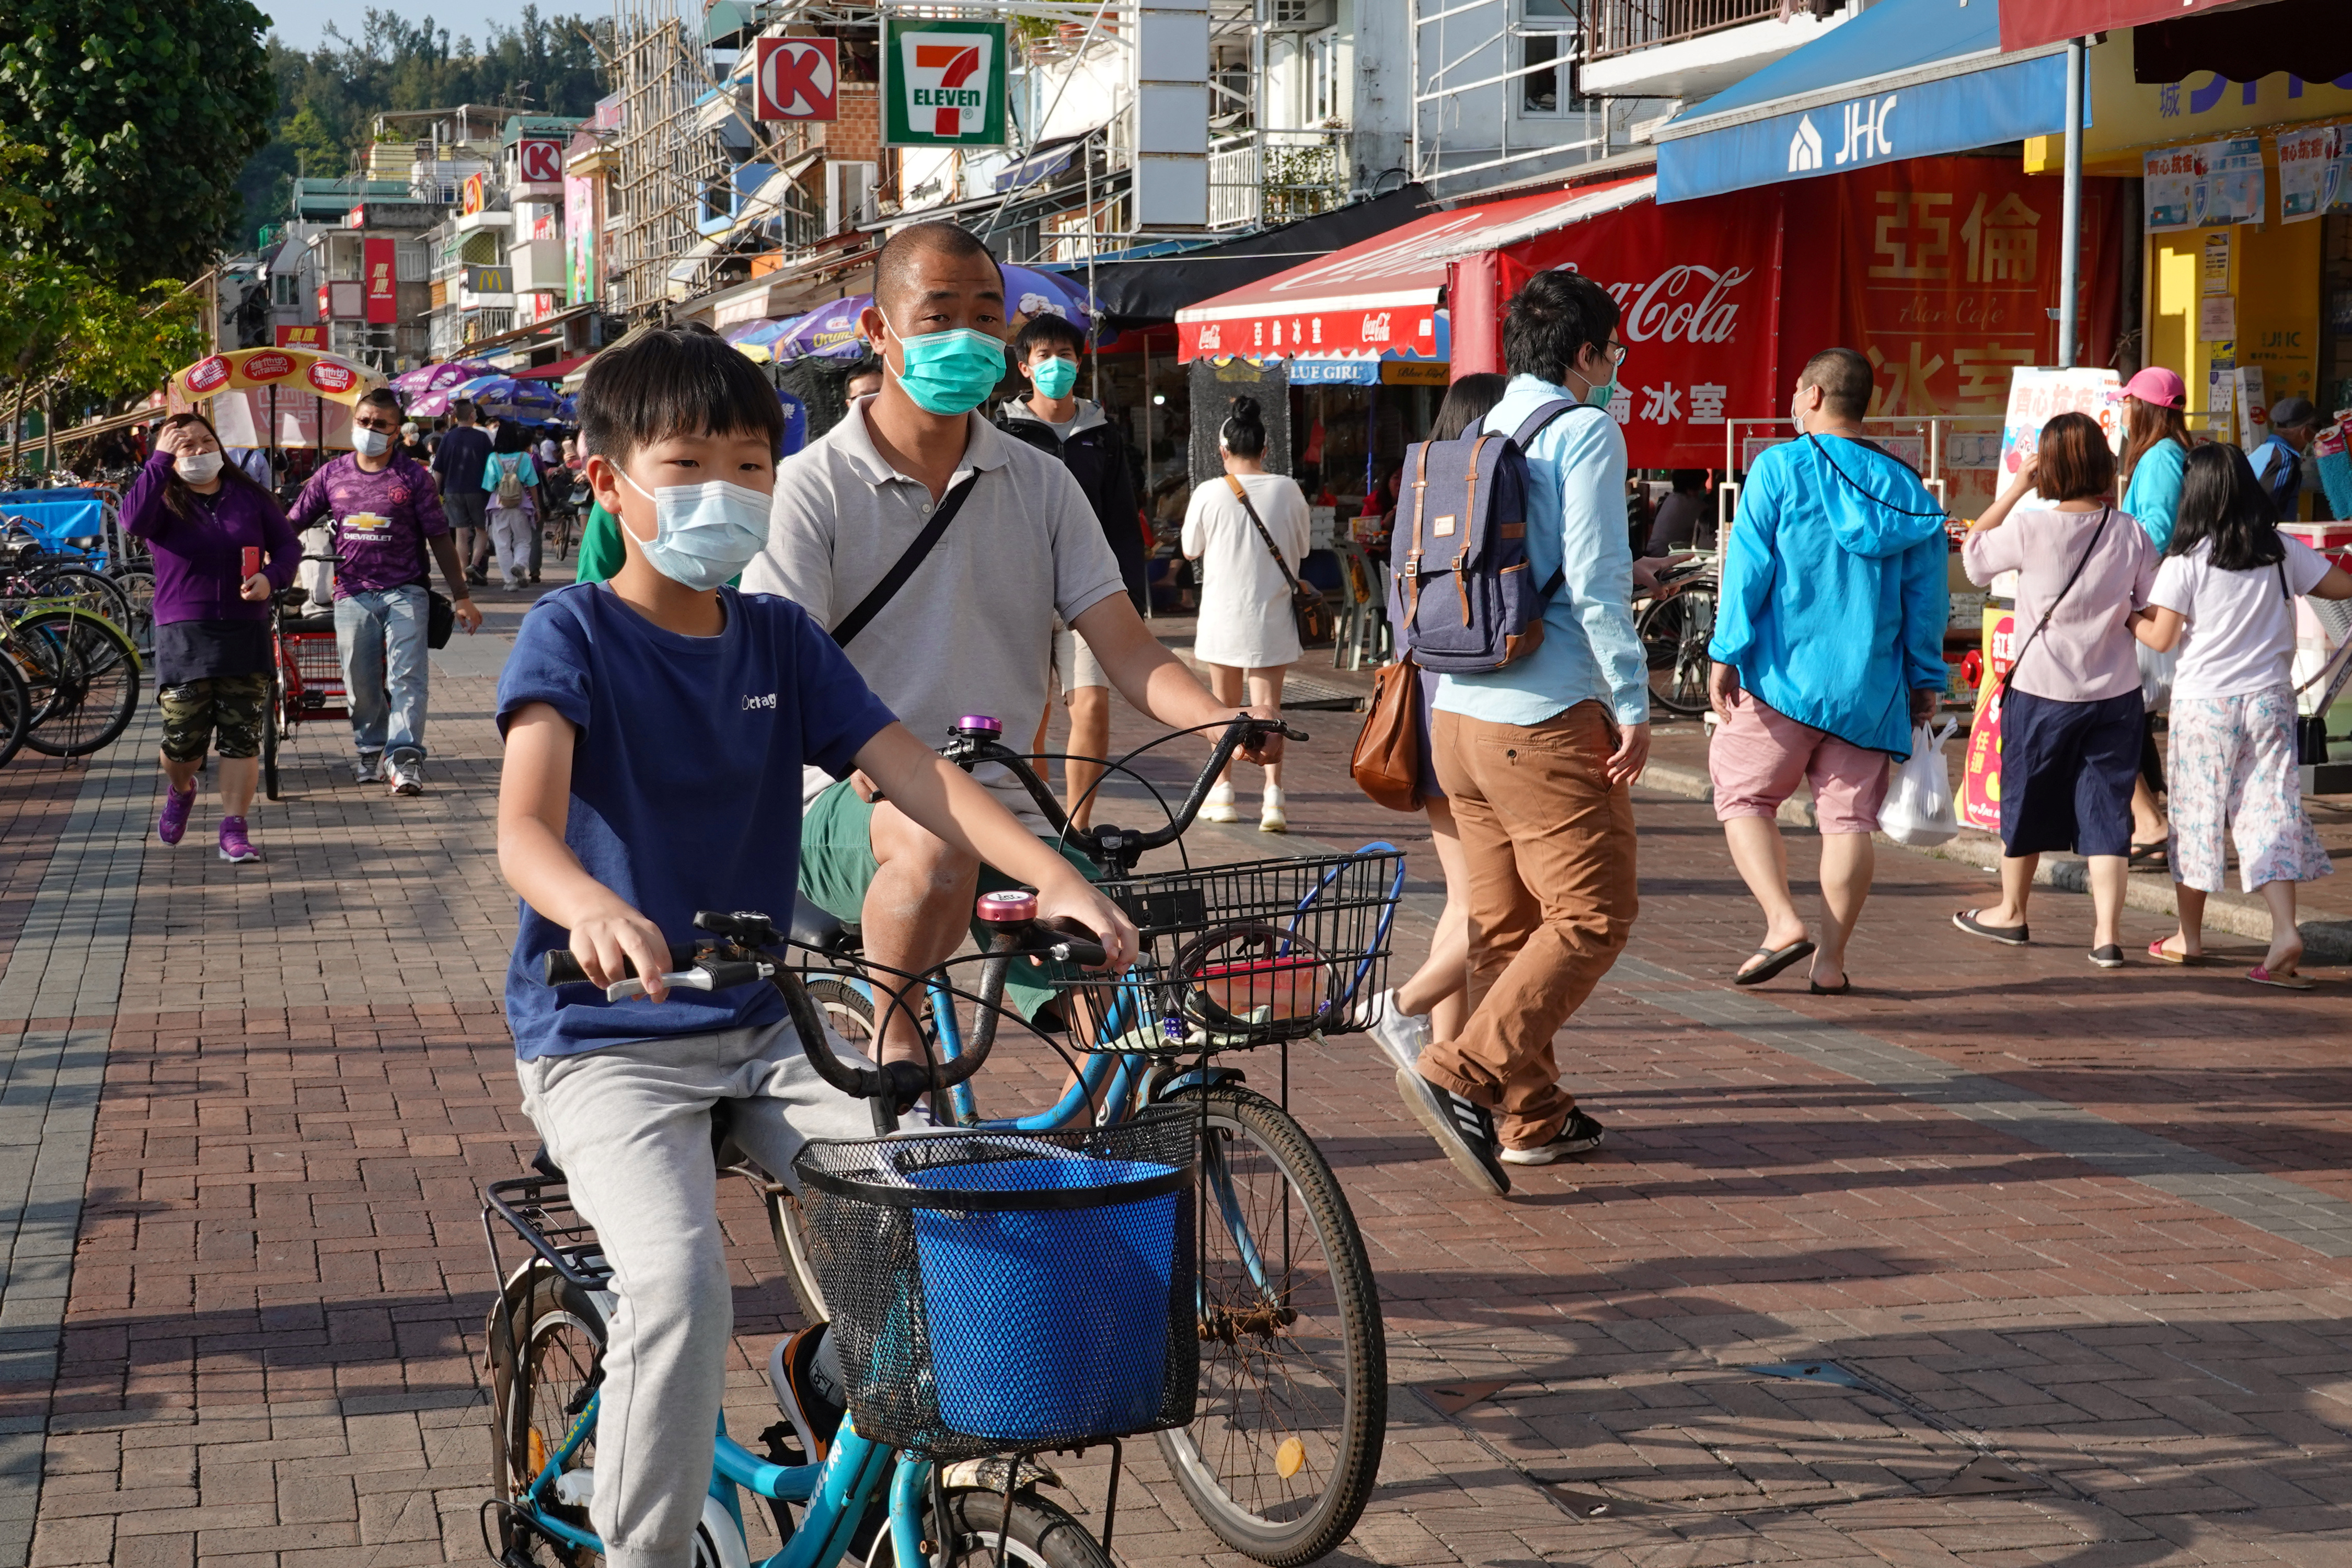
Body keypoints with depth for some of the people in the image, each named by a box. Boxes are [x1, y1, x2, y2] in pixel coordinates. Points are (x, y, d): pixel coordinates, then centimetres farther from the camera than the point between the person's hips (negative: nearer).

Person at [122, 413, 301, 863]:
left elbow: (288, 545, 11)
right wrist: (160, 460, -20)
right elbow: (134, 522, -22)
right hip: (184, 635, -2)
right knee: (183, 738, -1)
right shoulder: (165, 502, 0)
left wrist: (271, 577, -10)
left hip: (246, 632, 2)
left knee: (242, 737, -3)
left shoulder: (249, 496, 8)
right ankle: (180, 791, 33)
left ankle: (234, 830, 3)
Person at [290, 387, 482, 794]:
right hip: (353, 591, 2)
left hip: (404, 591, -2)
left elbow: (439, 538, 4)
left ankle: (405, 756, -15)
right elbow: (292, 524, 11)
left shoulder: (414, 477, 2)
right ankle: (372, 750, 21)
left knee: (406, 676, -12)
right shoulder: (332, 475, 8)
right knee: (360, 682, 5)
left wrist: (461, 597, 3)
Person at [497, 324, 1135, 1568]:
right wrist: (595, 908, -49)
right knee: (679, 1278, -27)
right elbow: (525, 827, -26)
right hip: (605, 1038, -5)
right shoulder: (574, 633, -9)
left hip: (759, 1031, 5)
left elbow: (913, 773, -3)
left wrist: (1054, 877, -21)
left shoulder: (779, 640, 7)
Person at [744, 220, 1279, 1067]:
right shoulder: (814, 487, -1)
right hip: (849, 812, -3)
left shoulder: (1040, 483, 12)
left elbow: (1126, 647, 4)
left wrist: (1220, 721, -18)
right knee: (939, 840, -38)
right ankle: (893, 1051, -16)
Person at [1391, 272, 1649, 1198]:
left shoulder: (1479, 438, 16)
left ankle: (1530, 1115, 19)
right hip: (1548, 717, -8)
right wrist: (1632, 704, -11)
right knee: (1591, 917, -4)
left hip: (1459, 718, 8)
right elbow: (1595, 583, -15)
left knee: (1504, 927, 13)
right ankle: (1462, 1077, -15)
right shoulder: (1584, 430, -7)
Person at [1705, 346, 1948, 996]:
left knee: (1743, 796, 8)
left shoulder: (1780, 467, -4)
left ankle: (1783, 922, -8)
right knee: (1849, 818, 6)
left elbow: (1748, 568, -8)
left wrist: (1726, 652, -4)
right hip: (1867, 685, 4)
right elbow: (1927, 597, 10)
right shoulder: (1905, 486, 9)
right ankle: (1832, 959, 5)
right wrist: (1925, 681, 17)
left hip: (1784, 674, -4)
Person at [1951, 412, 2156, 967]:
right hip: (2115, 692, 2)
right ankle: (2107, 933, 0)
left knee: (2026, 803, 15)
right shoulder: (2132, 535, -5)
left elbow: (1973, 552, 5)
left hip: (2041, 692, -2)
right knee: (2106, 808, 5)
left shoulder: (2029, 530, -14)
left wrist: (2015, 488, 4)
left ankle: (2011, 913, 32)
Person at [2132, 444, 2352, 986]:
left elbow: (2161, 637, -10)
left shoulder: (2186, 560, -9)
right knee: (2271, 811, 1)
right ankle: (2285, 932, -15)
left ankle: (2189, 936, 20)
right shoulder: (2282, 551, 1)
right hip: (2269, 698, 2)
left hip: (2204, 702, -2)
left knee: (2195, 815, 10)